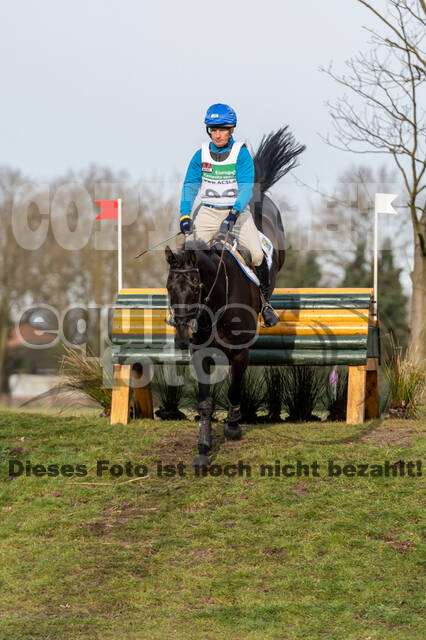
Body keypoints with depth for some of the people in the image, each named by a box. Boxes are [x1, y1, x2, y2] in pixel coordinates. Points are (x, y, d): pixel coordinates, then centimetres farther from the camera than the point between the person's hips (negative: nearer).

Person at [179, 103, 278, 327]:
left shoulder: (241, 153, -8)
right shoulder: (201, 155, 0)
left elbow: (246, 188, -16)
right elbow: (190, 186, 0)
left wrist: (234, 214, -30)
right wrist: (185, 216, -13)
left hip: (237, 211, -2)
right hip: (208, 212, 2)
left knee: (256, 254, -19)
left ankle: (264, 300, 3)